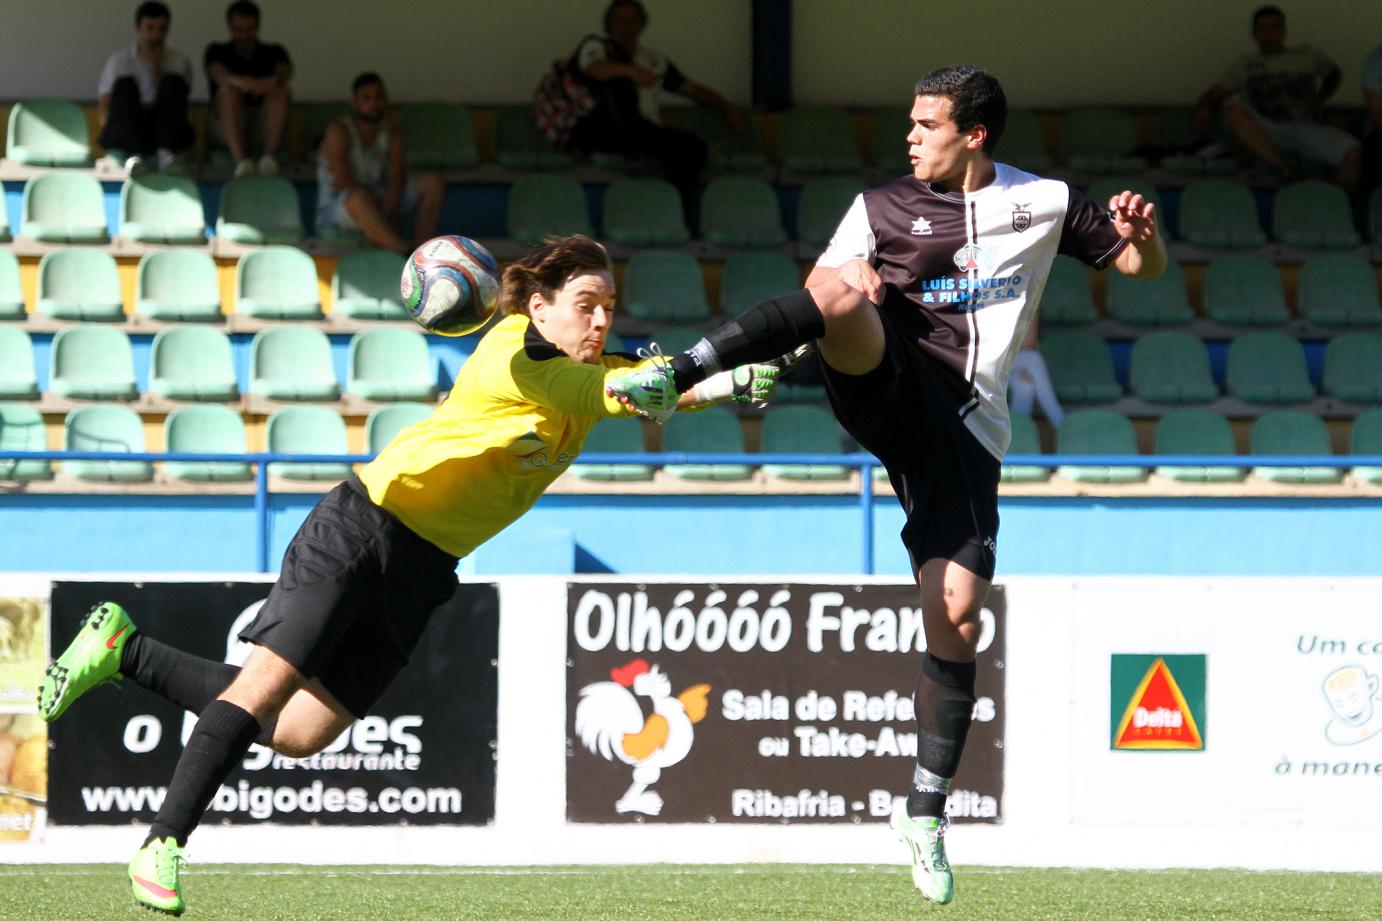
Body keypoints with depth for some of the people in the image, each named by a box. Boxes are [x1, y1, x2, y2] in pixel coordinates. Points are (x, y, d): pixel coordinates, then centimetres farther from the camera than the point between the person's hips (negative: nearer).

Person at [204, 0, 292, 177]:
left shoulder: (273, 52, 13)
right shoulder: (218, 51, 10)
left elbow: (285, 71, -11)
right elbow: (217, 72, -14)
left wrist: (274, 81, -38)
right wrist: (237, 81, -40)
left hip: (266, 124, 1)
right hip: (227, 126, -1)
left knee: (281, 91, -26)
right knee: (228, 90, -30)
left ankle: (269, 157, -41)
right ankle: (241, 161, -48)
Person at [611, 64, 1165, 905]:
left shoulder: (1045, 203, 14)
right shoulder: (884, 207, 12)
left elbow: (1144, 266, 20)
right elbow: (819, 291, 7)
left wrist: (1141, 234, -5)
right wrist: (845, 277, -17)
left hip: (966, 425, 1)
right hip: (887, 384, -1)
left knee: (955, 617, -7)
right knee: (842, 301, -36)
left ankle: (927, 809, 4)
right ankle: (683, 369, -42)